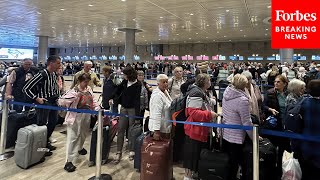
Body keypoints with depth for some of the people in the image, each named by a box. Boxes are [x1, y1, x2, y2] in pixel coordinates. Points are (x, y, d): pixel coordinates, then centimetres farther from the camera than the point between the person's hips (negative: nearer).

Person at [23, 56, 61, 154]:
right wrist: (37, 99, -18)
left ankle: (46, 141, 36)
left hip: (54, 102, 8)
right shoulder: (42, 75, -21)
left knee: (53, 122, 17)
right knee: (42, 125, 3)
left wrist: (58, 96, 10)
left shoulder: (55, 74, 3)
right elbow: (26, 88, -18)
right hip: (44, 103, -8)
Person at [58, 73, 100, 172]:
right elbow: (61, 101, -22)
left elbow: (93, 101, 13)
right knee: (73, 138, -5)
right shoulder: (74, 91, -15)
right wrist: (75, 96, -31)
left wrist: (98, 109, -3)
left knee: (83, 133, 25)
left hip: (87, 116, 7)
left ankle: (80, 148, 53)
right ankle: (69, 161, 1)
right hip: (76, 117, -7)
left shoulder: (89, 89, 4)